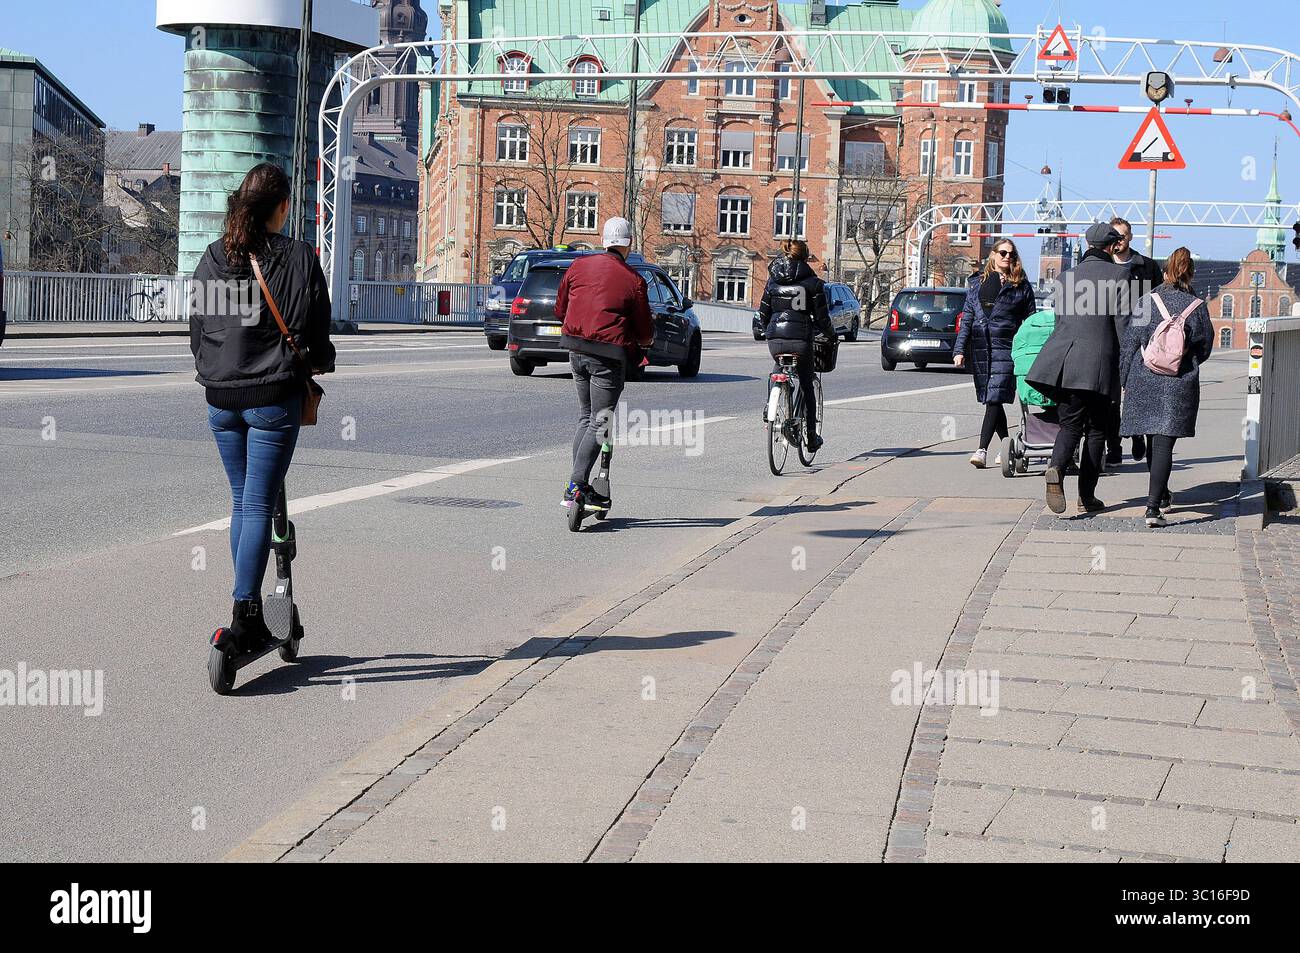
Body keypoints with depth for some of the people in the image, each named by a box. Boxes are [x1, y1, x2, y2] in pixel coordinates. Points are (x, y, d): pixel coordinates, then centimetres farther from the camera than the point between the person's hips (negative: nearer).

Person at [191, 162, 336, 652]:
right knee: (259, 505, -3)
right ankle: (244, 612, -10)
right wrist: (320, 362, 19)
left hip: (221, 398, 5)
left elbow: (198, 329, 10)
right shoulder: (298, 258, -8)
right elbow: (315, 328, -2)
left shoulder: (212, 258, 4)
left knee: (241, 502, 15)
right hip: (274, 397, -4)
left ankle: (251, 612, 20)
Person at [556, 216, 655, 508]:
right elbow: (645, 332, -3)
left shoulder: (579, 266, 5)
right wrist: (646, 340, 20)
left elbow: (560, 309, 14)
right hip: (609, 356, -5)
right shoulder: (634, 280, -8)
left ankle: (576, 486, 14)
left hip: (576, 349, 6)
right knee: (600, 423, -1)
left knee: (585, 418, 18)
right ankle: (577, 485, -11)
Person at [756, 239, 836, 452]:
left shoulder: (772, 281, 8)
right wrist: (830, 335, 18)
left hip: (775, 339, 3)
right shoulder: (813, 283, -3)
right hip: (800, 339, -3)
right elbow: (822, 317, -1)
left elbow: (763, 316, 11)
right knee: (807, 388, 10)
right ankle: (811, 437, 12)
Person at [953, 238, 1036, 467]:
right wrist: (959, 349, 5)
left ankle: (982, 449, -18)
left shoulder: (1021, 286, 6)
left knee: (994, 398, -13)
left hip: (1005, 348, -4)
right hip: (980, 348, 4)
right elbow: (967, 318, 14)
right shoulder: (976, 283, 14)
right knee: (990, 399, 8)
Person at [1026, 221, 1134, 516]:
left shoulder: (1066, 277, 13)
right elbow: (1123, 323, -4)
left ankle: (1057, 469, -27)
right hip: (1101, 361, -3)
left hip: (1066, 359, 3)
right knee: (1096, 429, 9)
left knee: (1070, 424, 4)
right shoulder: (1119, 274, 0)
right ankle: (1087, 496, 9)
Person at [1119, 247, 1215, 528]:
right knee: (1164, 445, -4)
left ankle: (1162, 496, 35)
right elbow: (1205, 349, 6)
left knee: (1153, 442, 18)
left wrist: (1124, 380, 10)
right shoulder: (1197, 307, -4)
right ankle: (1153, 506, -15)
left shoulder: (1146, 303, -1)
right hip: (1179, 384, -2)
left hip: (1143, 380, 2)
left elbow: (1129, 345, 1)